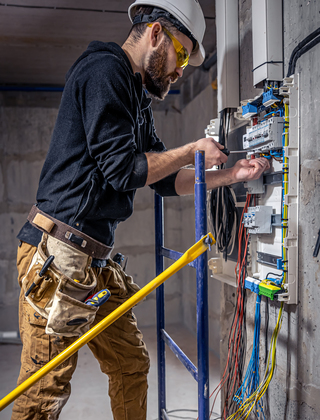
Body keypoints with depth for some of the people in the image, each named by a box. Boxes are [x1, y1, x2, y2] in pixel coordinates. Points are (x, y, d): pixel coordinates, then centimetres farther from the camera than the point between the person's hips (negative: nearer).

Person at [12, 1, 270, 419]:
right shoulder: (104, 69, -8)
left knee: (131, 364, 15)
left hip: (95, 260, 10)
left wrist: (230, 175, 16)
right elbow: (121, 168, -16)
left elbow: (165, 179, 21)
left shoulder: (135, 100, 21)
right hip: (59, 254, -9)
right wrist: (193, 151, -4)